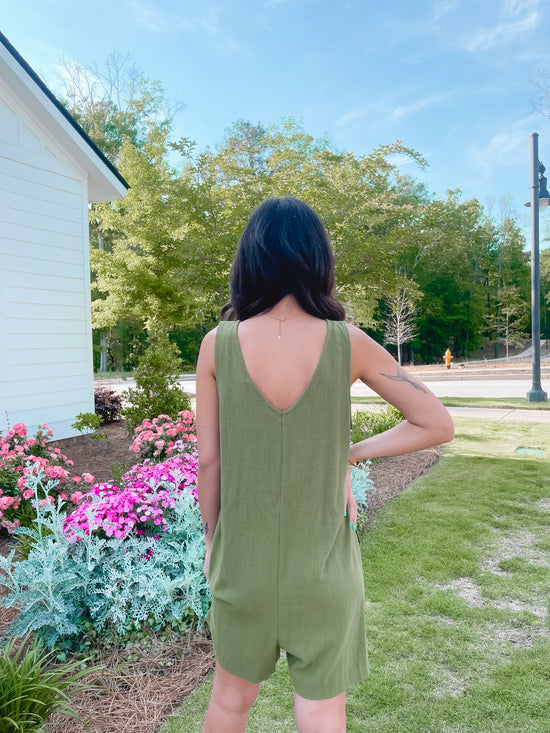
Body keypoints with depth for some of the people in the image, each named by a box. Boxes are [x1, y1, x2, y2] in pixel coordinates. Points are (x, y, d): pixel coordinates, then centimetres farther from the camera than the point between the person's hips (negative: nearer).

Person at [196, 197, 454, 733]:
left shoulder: (218, 344, -12)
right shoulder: (347, 343, -12)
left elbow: (208, 460, -5)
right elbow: (436, 425, -4)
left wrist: (210, 538, 9)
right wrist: (350, 455, 1)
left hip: (242, 558, 1)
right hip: (322, 563, 0)